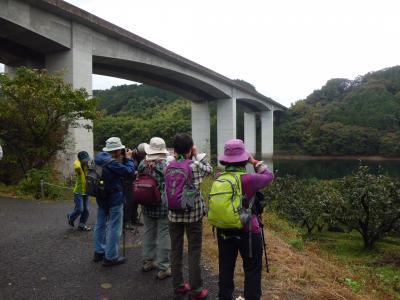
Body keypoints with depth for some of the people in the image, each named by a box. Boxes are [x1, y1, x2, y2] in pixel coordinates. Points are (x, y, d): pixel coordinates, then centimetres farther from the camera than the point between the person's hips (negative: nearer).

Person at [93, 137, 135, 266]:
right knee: (114, 228, 1)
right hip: (114, 199, -9)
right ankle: (111, 257, 9)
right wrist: (128, 158, -9)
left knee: (100, 225, 18)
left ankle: (99, 252, 32)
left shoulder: (100, 158, 1)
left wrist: (124, 159, 0)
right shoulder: (112, 163, -26)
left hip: (101, 197, 9)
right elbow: (130, 172, -22)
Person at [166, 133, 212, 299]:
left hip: (174, 214, 4)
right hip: (193, 214, -4)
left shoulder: (169, 166, -2)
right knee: (194, 252, 6)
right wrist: (197, 155, 10)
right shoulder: (195, 165, -12)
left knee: (176, 251, 13)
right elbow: (208, 169, 6)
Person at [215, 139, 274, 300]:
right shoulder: (249, 179, -21)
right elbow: (269, 176, -3)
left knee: (225, 268, 19)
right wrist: (255, 162, 5)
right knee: (252, 270, 12)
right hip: (248, 231, -5)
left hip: (223, 230, 5)